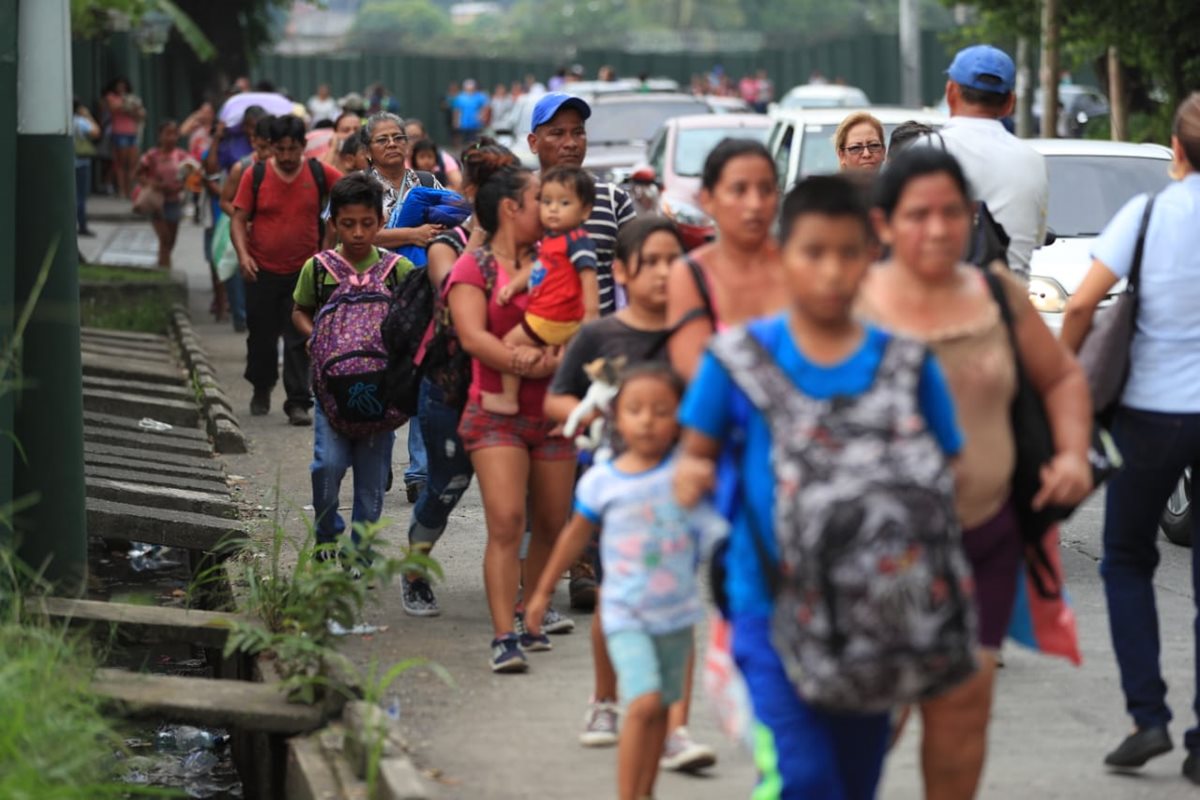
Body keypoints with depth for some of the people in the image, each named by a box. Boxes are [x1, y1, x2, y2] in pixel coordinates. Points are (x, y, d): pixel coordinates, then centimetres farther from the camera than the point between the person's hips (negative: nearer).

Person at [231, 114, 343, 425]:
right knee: (262, 336, 13)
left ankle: (298, 403, -2)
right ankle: (261, 390, 36)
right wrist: (243, 253, -15)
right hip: (263, 271, 1)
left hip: (304, 271, -1)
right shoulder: (254, 176, -3)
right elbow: (239, 219, -1)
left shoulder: (319, 173, -3)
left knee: (299, 340, -5)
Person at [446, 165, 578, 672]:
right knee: (506, 522, -16)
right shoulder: (472, 268, -1)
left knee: (551, 524, 11)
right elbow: (472, 335, -14)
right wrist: (520, 363, -25)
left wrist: (555, 361, -14)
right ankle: (505, 636, -18)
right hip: (496, 414, -5)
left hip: (553, 411, 5)